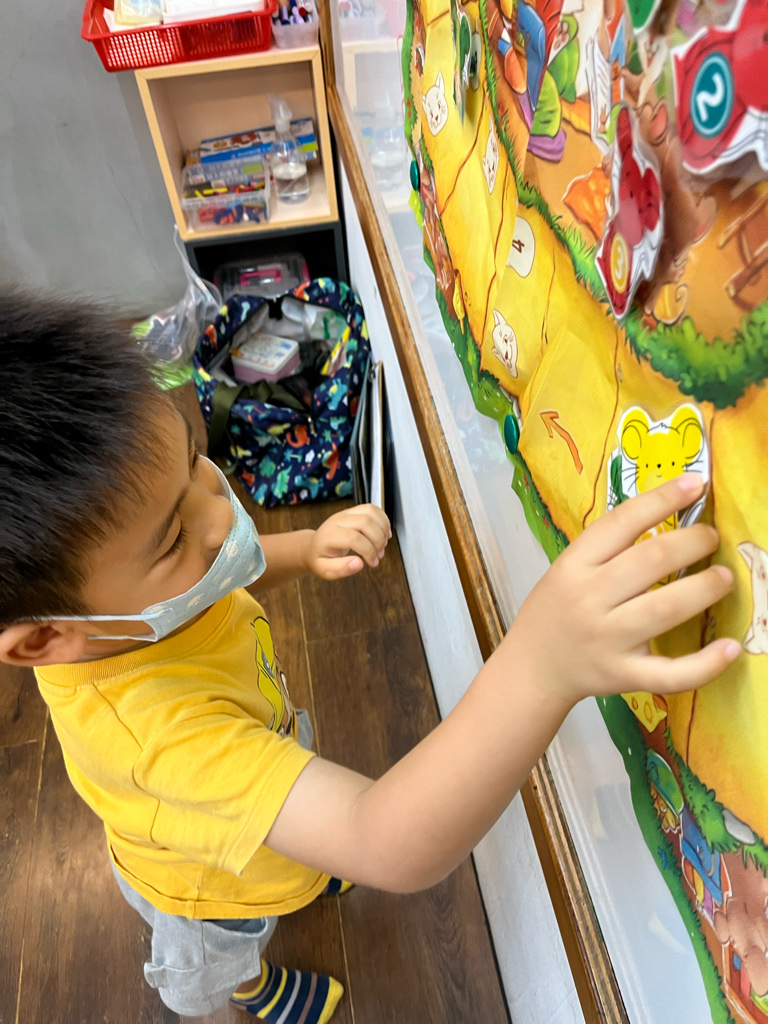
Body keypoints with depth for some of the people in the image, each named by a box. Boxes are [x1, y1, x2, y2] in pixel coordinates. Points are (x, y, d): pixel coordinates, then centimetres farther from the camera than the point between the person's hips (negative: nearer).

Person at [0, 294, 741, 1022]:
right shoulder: (158, 728, -53)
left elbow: (230, 573, -6)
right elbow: (392, 849, -59)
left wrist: (306, 550, -26)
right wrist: (542, 668, -75)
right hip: (211, 889, -4)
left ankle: (294, 880, 78)